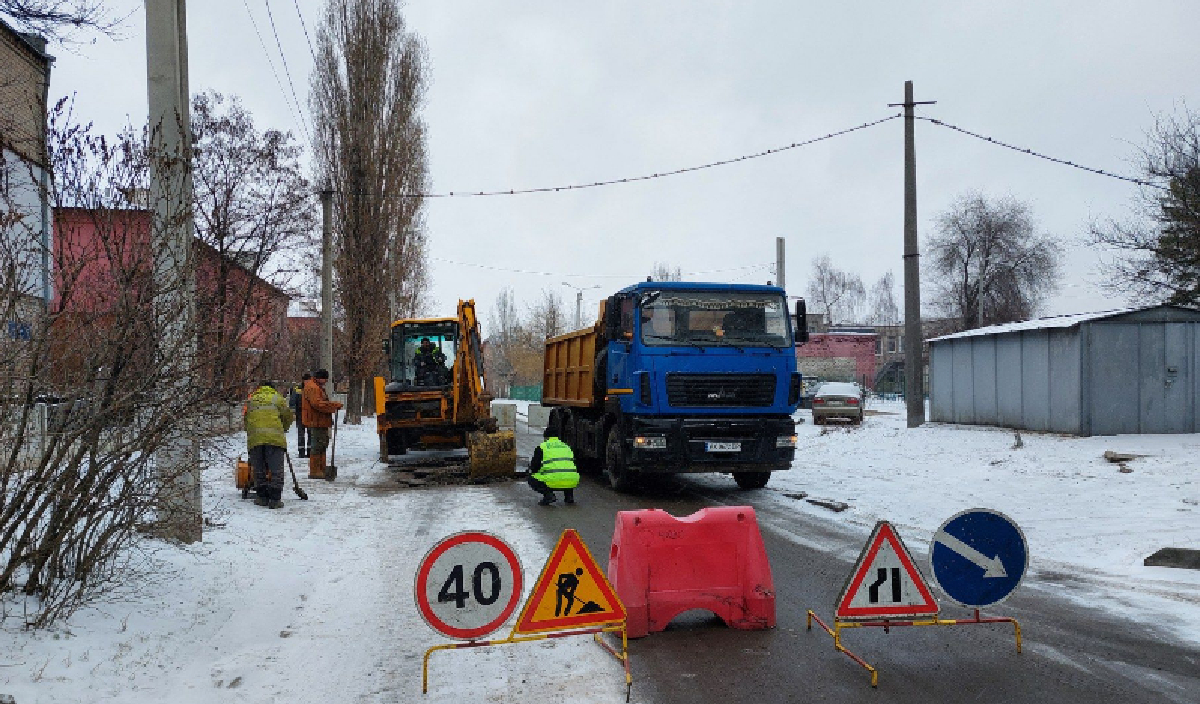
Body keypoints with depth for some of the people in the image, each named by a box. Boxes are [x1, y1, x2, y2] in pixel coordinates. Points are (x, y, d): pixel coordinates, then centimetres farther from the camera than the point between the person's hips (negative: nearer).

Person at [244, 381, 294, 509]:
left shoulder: (251, 400, 23)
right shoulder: (277, 398, 14)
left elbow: (246, 419, 21)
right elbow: (288, 416, 11)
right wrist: (283, 429, 27)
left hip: (255, 438, 3)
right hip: (275, 437, -3)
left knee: (259, 470, 13)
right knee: (276, 469, 0)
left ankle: (262, 497, 15)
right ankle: (274, 499, -3)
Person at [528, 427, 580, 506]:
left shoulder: (542, 447, 11)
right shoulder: (567, 446, 25)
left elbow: (534, 466, 11)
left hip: (553, 481, -5)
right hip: (572, 481, 5)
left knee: (532, 479, 19)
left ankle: (548, 494, -5)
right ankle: (569, 495, 17)